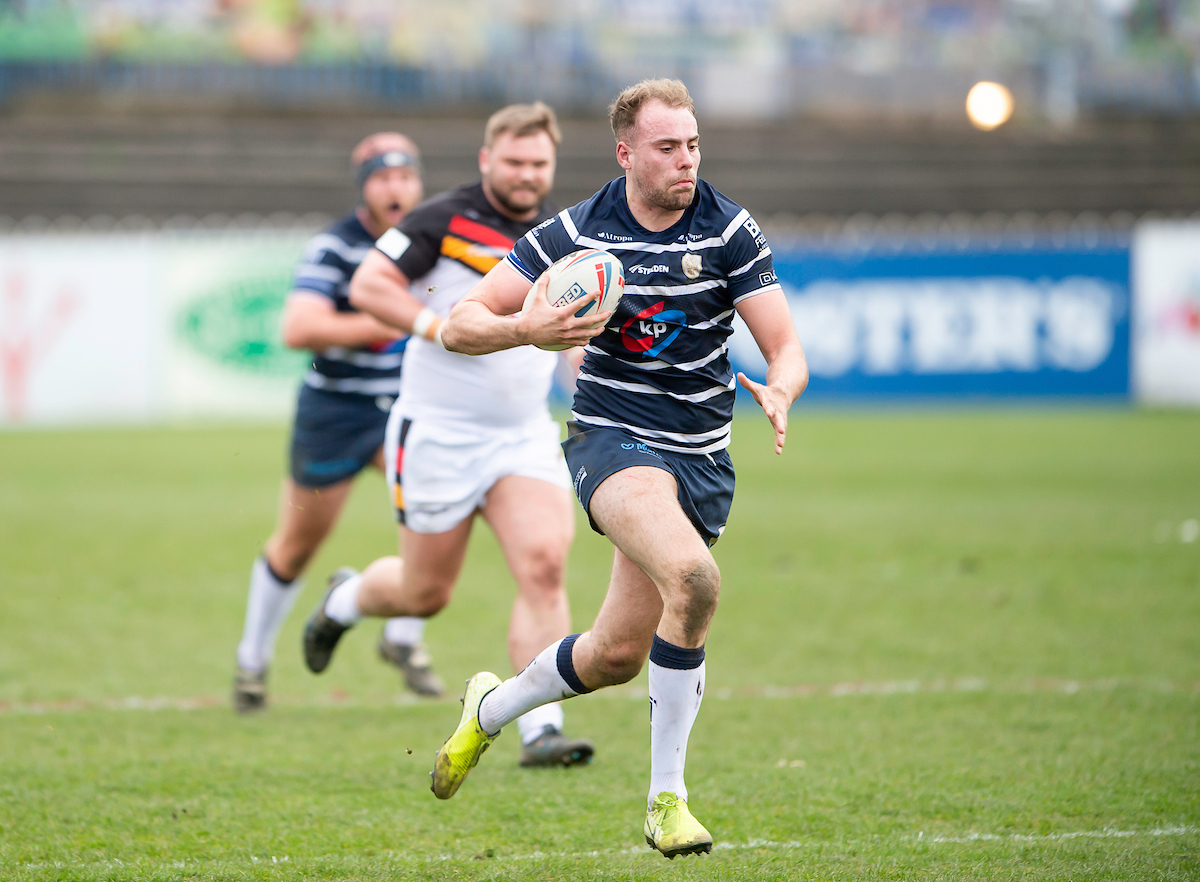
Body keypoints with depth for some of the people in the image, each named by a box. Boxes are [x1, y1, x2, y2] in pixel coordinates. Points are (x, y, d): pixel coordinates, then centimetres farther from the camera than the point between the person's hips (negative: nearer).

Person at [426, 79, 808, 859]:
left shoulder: (731, 231, -4)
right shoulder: (576, 234, -6)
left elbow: (786, 347, -7)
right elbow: (460, 326, -4)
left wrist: (780, 393, -31)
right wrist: (527, 328, -26)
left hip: (702, 457, 4)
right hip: (613, 437, -3)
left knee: (619, 655, 8)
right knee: (693, 580, -31)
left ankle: (492, 708, 40)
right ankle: (666, 799, -20)